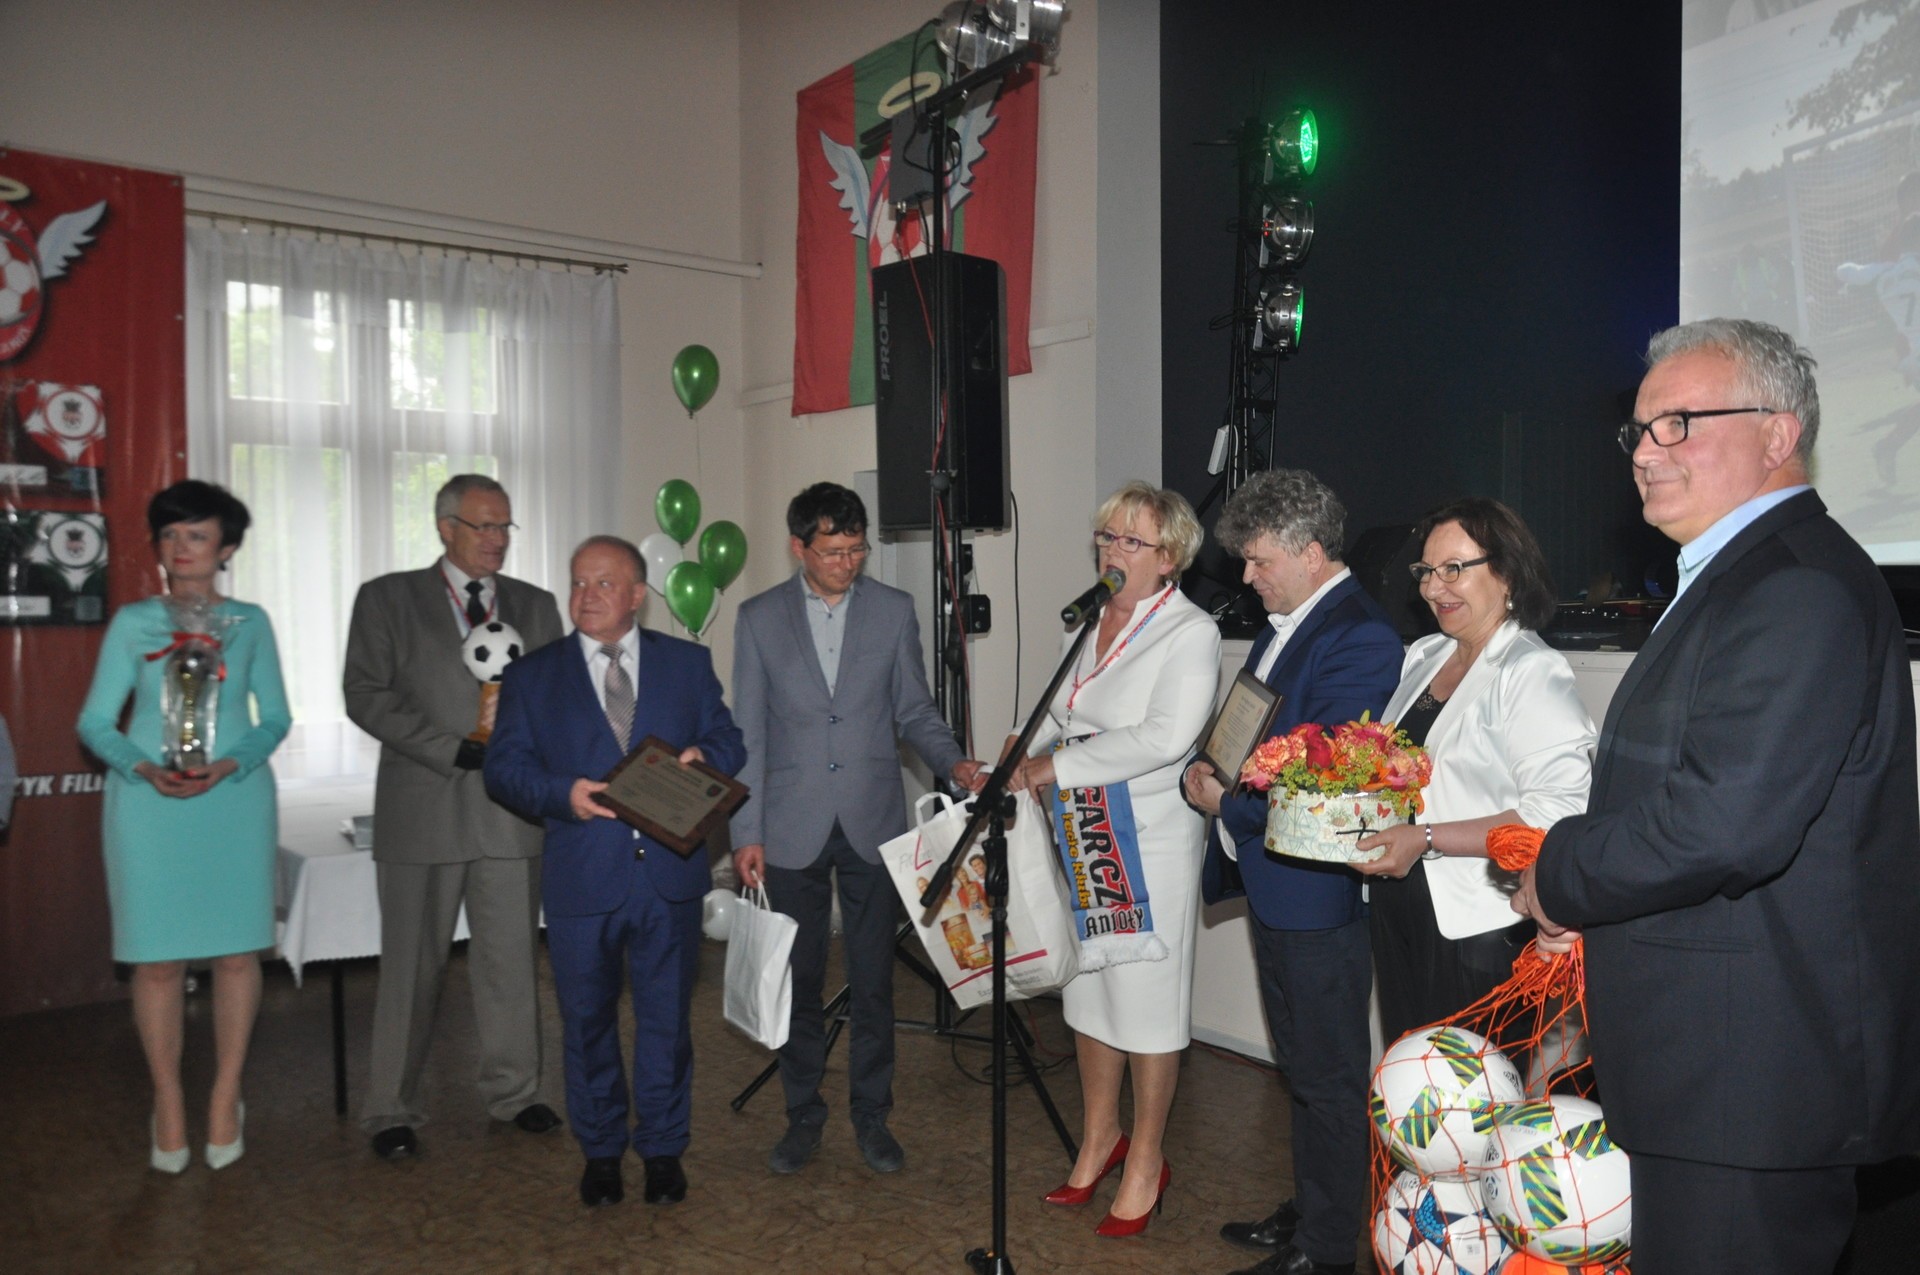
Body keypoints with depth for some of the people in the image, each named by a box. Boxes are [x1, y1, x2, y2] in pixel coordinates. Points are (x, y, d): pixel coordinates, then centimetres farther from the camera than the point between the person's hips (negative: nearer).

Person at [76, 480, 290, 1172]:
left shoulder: (250, 623, 7)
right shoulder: (133, 621, 6)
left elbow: (275, 718, 6)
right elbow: (95, 721, 3)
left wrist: (228, 765, -12)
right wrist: (146, 768, -15)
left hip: (235, 799, 0)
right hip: (148, 804, 0)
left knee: (235, 953, 1)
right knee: (156, 957, 1)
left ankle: (225, 1101, 16)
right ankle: (168, 1106, 17)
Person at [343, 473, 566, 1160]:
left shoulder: (536, 606, 12)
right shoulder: (387, 598, 3)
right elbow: (366, 694, -5)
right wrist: (452, 751, -14)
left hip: (511, 809, 3)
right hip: (423, 812, -2)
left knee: (511, 960, 10)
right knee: (412, 966, 5)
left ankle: (514, 1090, 25)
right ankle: (393, 1110, 18)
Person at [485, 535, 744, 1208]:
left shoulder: (687, 662, 7)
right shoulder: (532, 674, 5)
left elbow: (729, 738, 7)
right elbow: (504, 765, 0)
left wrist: (704, 757, -16)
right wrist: (561, 794, -18)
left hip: (669, 873, 0)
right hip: (580, 881, 0)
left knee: (667, 1019, 11)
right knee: (587, 1021, 13)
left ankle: (663, 1147, 28)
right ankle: (600, 1150, 32)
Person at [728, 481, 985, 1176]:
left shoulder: (893, 610, 3)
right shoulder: (759, 618, 1)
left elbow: (914, 709, 8)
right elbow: (748, 735, 1)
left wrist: (952, 761, -11)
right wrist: (746, 833, -2)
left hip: (873, 824, 0)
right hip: (793, 831, 0)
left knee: (873, 980, 7)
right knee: (798, 978, 9)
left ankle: (871, 1115, 23)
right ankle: (803, 1114, 26)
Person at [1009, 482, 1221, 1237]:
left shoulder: (1190, 632, -12)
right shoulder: (1090, 624, 9)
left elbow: (1166, 737, -25)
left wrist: (1060, 765, -21)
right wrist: (1025, 764, -1)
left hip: (1150, 843, -7)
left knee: (1147, 1002, 5)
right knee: (1087, 990, 16)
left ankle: (1145, 1163, 23)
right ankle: (1099, 1138, 36)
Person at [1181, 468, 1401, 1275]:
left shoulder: (1357, 640, -20)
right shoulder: (1283, 627, 11)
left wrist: (1227, 802, -14)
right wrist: (1204, 775, -2)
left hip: (1318, 897, -10)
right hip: (1272, 885, 10)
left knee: (1328, 1077, 6)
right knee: (1301, 1066, 22)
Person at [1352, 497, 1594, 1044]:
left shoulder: (1532, 672, -14)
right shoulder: (1423, 656, 11)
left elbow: (1559, 810, -24)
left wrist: (1427, 839, -25)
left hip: (1478, 933, -8)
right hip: (1398, 913, 8)